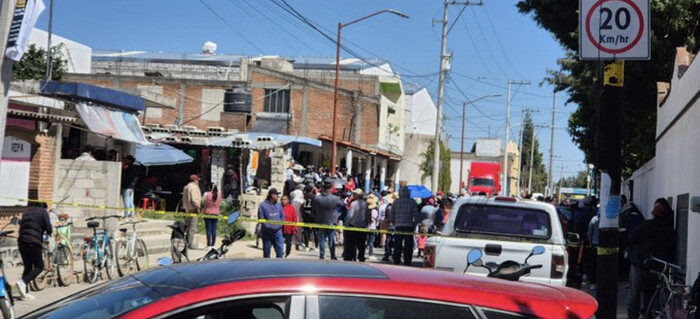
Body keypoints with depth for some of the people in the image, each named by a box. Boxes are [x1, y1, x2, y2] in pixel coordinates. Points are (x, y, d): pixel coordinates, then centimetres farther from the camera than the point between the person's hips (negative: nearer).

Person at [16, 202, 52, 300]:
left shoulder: (26, 211, 21)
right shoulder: (43, 212, 3)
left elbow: (21, 226, 22)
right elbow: (49, 229, -5)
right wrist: (48, 232, 19)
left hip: (21, 241, 6)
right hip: (34, 242, -6)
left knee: (27, 267, 13)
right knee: (39, 267, 1)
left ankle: (24, 292, 7)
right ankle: (23, 282, -21)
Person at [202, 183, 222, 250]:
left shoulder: (207, 194, -11)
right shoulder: (219, 194, 0)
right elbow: (220, 204, 8)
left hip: (208, 213, -3)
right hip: (216, 214, 3)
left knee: (208, 230, -1)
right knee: (214, 230, 7)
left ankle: (209, 245, -3)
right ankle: (213, 245, 9)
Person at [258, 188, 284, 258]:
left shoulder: (278, 205, 6)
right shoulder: (263, 205, -8)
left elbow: (282, 216, 13)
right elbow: (261, 218, -9)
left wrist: (279, 224, -3)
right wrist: (268, 226, -17)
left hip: (277, 232, 3)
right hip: (267, 232, -3)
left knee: (279, 249, -5)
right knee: (266, 250, 8)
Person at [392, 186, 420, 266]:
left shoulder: (396, 202, 0)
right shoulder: (412, 202, -3)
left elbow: (392, 214, 4)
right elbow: (416, 215, -3)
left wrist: (394, 223, 16)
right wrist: (415, 223, 8)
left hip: (398, 226, 1)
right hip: (409, 226, -1)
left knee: (397, 245, 8)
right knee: (408, 245, 5)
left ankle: (396, 261, 9)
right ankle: (407, 262, 5)